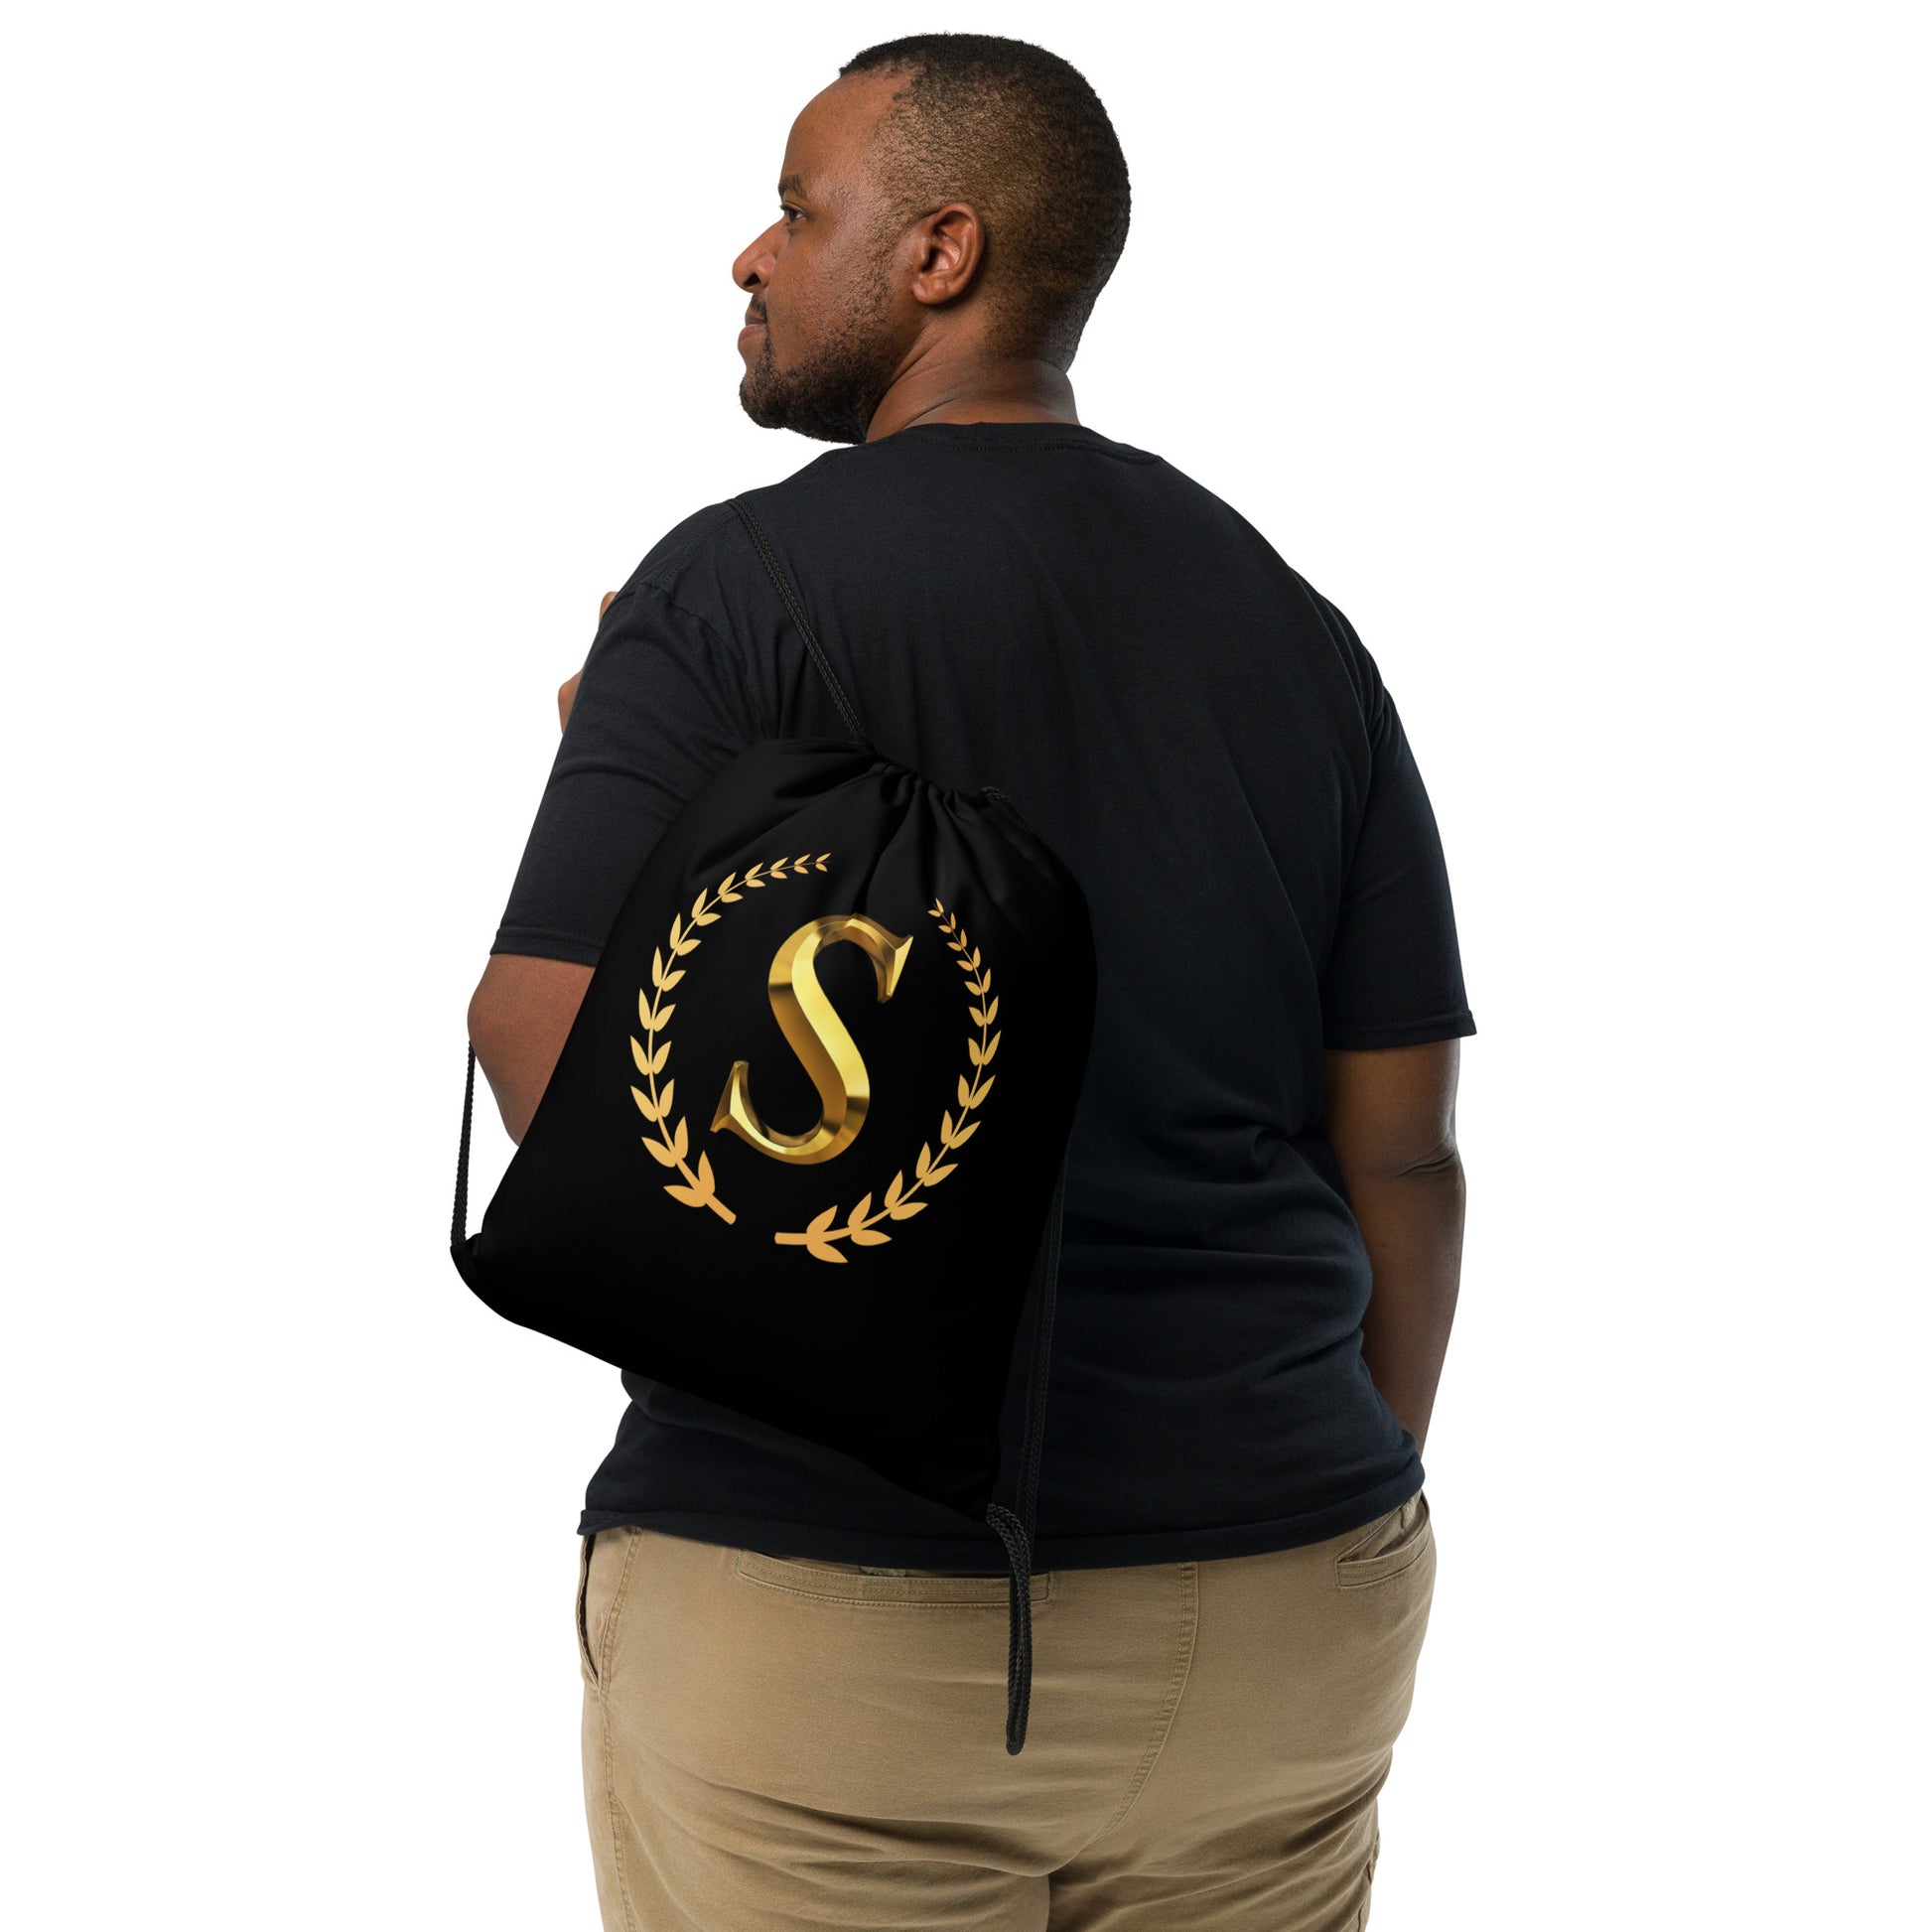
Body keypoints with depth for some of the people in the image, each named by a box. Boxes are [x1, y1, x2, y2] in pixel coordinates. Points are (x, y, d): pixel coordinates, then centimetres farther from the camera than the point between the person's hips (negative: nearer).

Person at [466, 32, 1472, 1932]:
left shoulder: (740, 583, -9)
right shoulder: (1298, 630, 6)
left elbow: (545, 1046, -16)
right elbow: (1403, 1156, 5)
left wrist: (602, 762, 3)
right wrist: (1348, 1531, 16)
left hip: (822, 1604, -4)